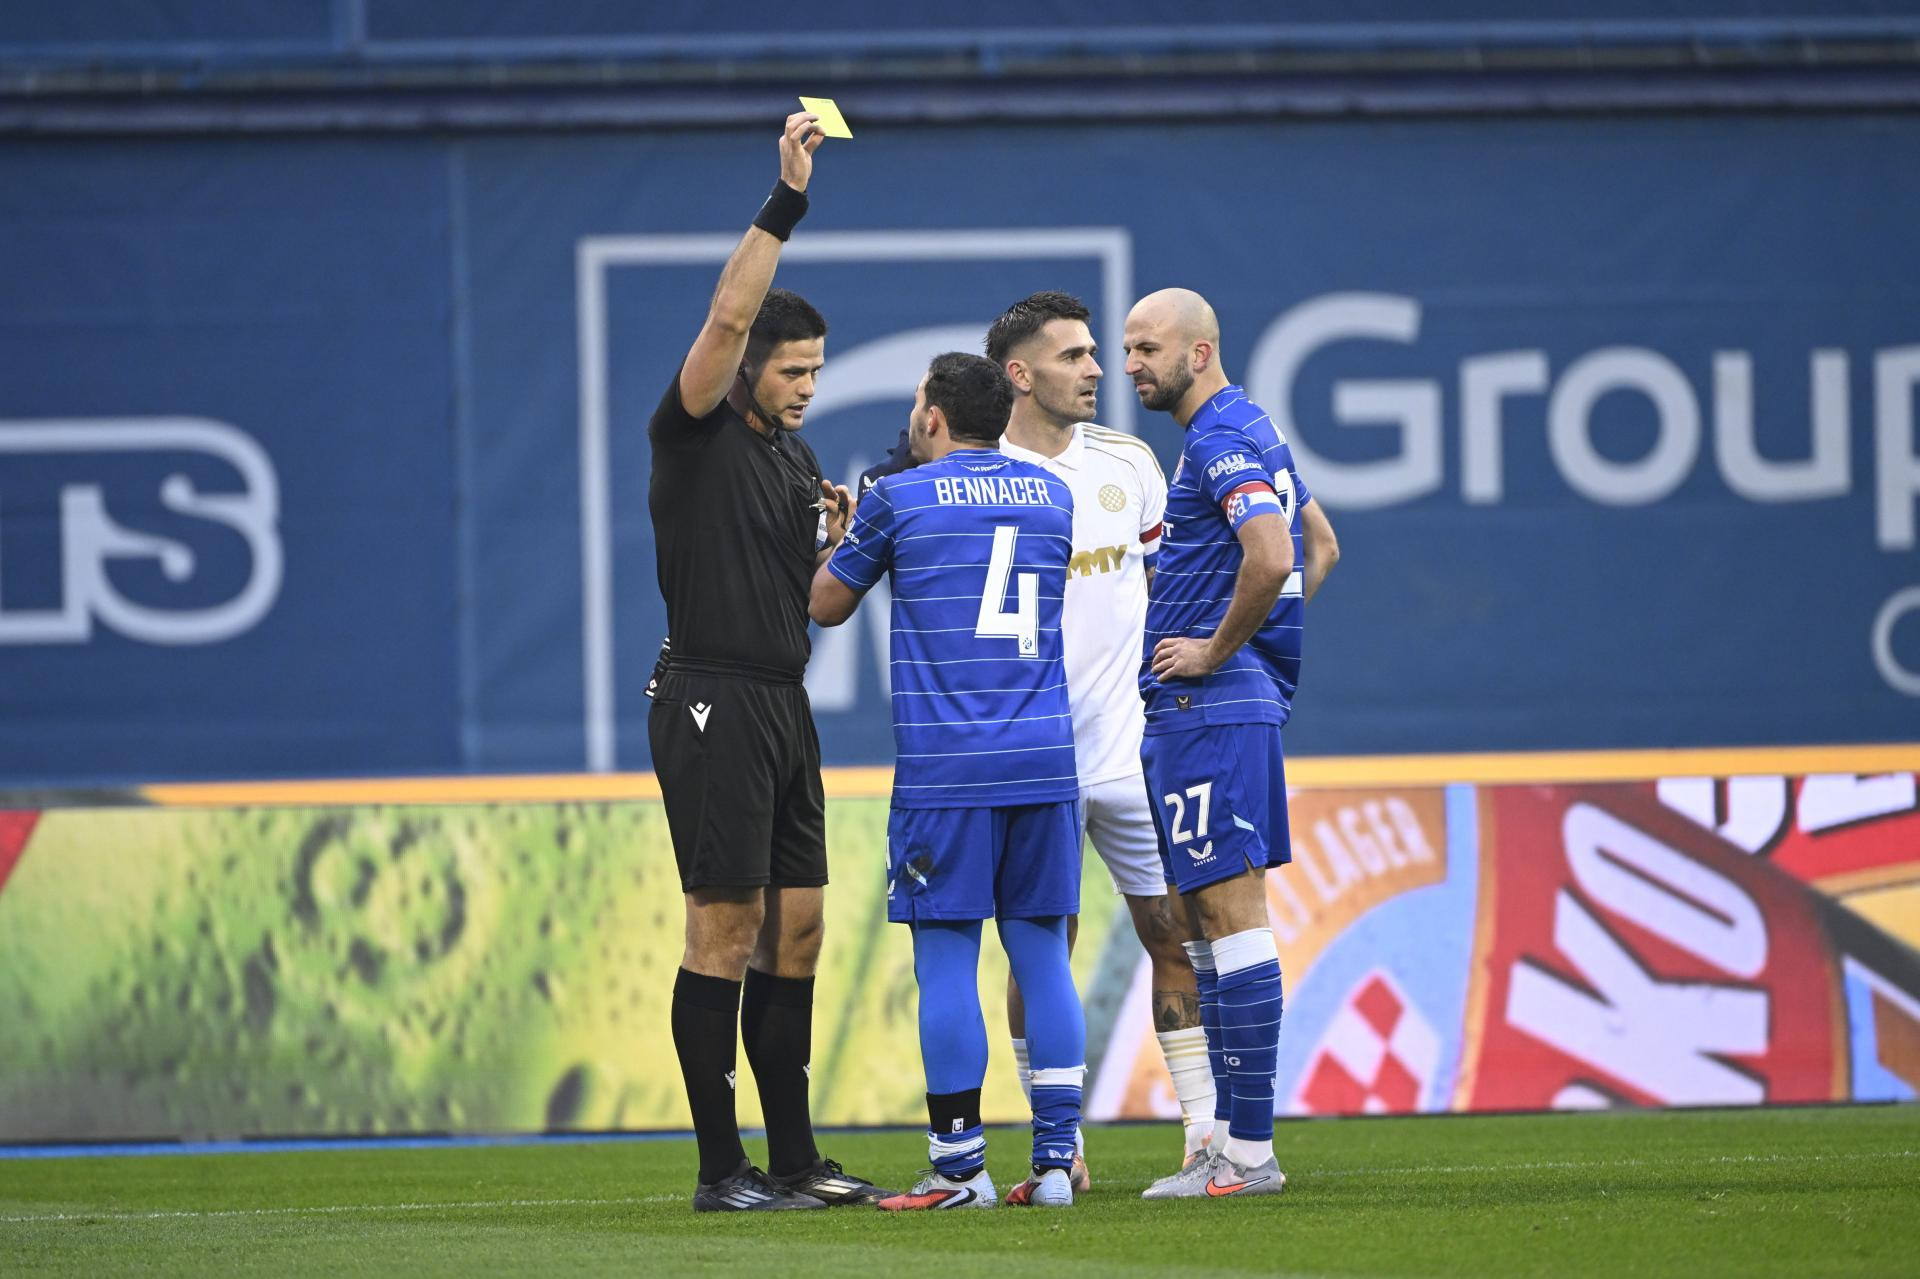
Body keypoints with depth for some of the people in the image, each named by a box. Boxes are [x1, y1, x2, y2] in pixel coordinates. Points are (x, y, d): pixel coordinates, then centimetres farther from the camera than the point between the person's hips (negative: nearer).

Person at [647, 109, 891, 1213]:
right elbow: (728, 315, -23)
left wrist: (841, 540, 3)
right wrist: (786, 201, -25)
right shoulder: (694, 436, -6)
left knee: (795, 931, 9)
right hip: (712, 700, -8)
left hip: (785, 705, 8)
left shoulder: (795, 454, 16)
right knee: (725, 929, -7)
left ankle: (795, 1158, 14)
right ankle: (722, 1168, -4)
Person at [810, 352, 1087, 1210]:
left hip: (946, 764, -4)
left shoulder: (902, 499, -1)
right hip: (1044, 756, 4)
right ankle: (1056, 1159, 4)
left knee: (946, 960, -1)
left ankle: (960, 1166, -2)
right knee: (1042, 954, 7)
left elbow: (825, 606, 11)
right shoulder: (1050, 496, 12)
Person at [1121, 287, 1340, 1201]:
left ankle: (1250, 1153, -11)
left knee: (1230, 914, -10)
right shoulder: (1248, 432, 19)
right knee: (1210, 921, 12)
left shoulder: (1223, 440, -14)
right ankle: (1232, 1142, 14)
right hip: (1202, 711, 11)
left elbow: (1272, 557, -29)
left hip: (1209, 708, -11)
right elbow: (1320, 546, 30)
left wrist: (1215, 651, -17)